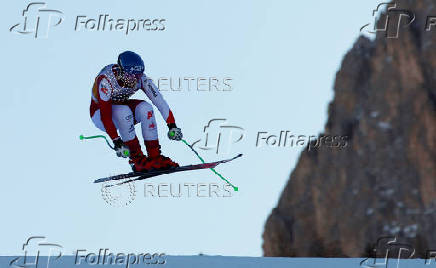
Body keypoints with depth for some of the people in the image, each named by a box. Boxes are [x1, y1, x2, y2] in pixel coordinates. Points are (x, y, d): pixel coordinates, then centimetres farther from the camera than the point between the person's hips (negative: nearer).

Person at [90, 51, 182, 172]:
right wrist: (116, 141, -44)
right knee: (123, 110, -35)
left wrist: (172, 125, -28)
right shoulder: (106, 80, -34)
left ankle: (155, 155, -21)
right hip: (99, 114, -4)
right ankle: (137, 158, -27)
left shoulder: (140, 78, -20)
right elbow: (105, 114, -39)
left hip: (121, 106, 4)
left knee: (145, 108, -25)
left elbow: (159, 100, -20)